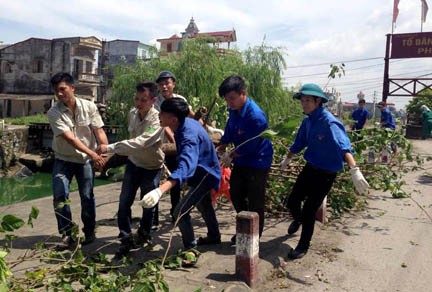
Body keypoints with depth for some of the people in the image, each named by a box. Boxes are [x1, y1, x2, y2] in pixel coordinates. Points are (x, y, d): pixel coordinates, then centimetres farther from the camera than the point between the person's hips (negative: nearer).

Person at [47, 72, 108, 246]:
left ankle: (89, 232, 22)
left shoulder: (89, 107, -11)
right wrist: (93, 154, -35)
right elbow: (69, 138, -25)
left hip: (86, 160, 0)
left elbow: (99, 132, -10)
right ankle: (67, 233, 11)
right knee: (60, 195, -6)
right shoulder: (53, 113, -16)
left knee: (87, 196, 5)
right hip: (63, 160, 0)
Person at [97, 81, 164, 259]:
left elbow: (139, 143, -41)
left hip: (152, 167, -4)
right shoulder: (132, 113, -7)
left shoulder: (157, 120, -28)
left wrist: (110, 148, -42)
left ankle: (144, 235, 35)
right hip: (133, 163, 5)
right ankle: (126, 239, 11)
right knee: (124, 202, -3)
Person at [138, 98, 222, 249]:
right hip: (204, 171, 10)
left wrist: (160, 190, -68)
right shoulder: (186, 122, -10)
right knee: (204, 205, 29)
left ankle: (190, 248, 7)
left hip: (205, 175, -10)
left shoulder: (189, 135, -39)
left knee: (180, 212, -13)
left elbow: (185, 166, -55)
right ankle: (214, 237, 51)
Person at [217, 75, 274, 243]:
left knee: (255, 203, 1)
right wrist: (221, 147, 11)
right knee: (236, 195, 17)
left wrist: (231, 156, -10)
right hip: (241, 161, 9)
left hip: (257, 163, -8)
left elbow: (248, 146, -23)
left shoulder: (256, 116, -29)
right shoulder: (234, 109, -4)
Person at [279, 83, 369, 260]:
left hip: (326, 173, -6)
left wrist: (354, 170, -52)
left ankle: (303, 246, 22)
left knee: (309, 210, -1)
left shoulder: (329, 122, -23)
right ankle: (298, 219, 47)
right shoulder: (308, 120, 0)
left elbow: (343, 146, -37)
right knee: (292, 202, 11)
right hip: (310, 167, 6)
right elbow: (298, 144, 17)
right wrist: (287, 160, 31)